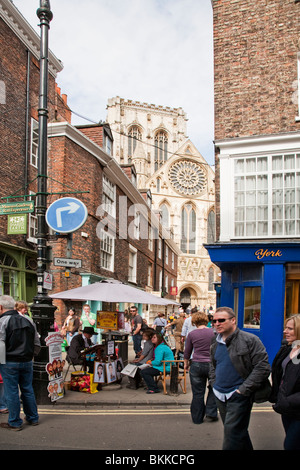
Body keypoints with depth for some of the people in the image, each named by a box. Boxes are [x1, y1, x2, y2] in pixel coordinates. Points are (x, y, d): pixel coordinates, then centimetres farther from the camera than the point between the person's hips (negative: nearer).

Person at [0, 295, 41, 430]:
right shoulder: (28, 320, 8)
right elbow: (37, 343, 14)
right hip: (27, 362, 6)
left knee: (11, 392, 4)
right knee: (28, 390, 16)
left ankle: (15, 423, 12)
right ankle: (33, 418, 26)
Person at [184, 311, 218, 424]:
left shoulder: (192, 334, -2)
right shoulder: (213, 333, -4)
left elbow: (187, 352, 8)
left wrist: (186, 364, 24)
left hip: (196, 365, 1)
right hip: (212, 364, -1)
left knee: (198, 393, 10)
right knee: (213, 389, 21)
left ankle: (197, 418, 19)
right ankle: (211, 413, 14)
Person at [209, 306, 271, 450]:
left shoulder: (250, 340, -12)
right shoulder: (216, 344, 10)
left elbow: (262, 368, -16)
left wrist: (244, 390, -18)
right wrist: (214, 384, 9)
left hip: (239, 395, -7)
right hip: (220, 395, 7)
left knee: (232, 431, -9)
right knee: (238, 431, 17)